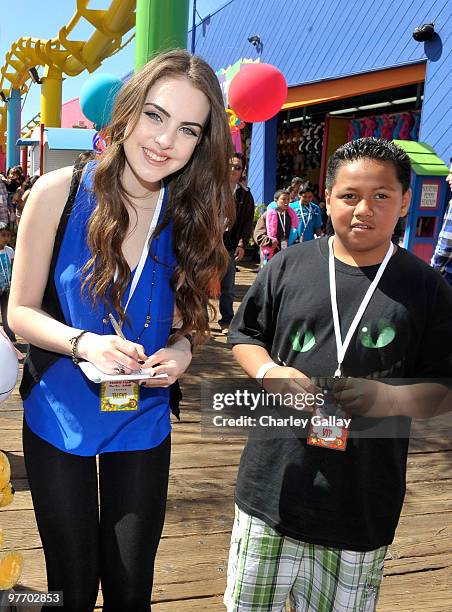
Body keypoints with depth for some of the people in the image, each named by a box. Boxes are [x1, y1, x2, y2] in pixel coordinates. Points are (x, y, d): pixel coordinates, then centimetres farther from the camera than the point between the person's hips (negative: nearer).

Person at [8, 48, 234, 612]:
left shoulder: (192, 216, -7)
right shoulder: (59, 194, -15)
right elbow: (21, 310, -7)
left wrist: (182, 347, -16)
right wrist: (83, 343, -26)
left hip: (142, 424, 2)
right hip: (57, 420, -1)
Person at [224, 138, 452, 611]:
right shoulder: (289, 265, 0)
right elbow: (245, 334, 10)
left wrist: (392, 398, -19)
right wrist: (270, 373, -10)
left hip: (361, 506, -1)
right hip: (271, 487, 1)